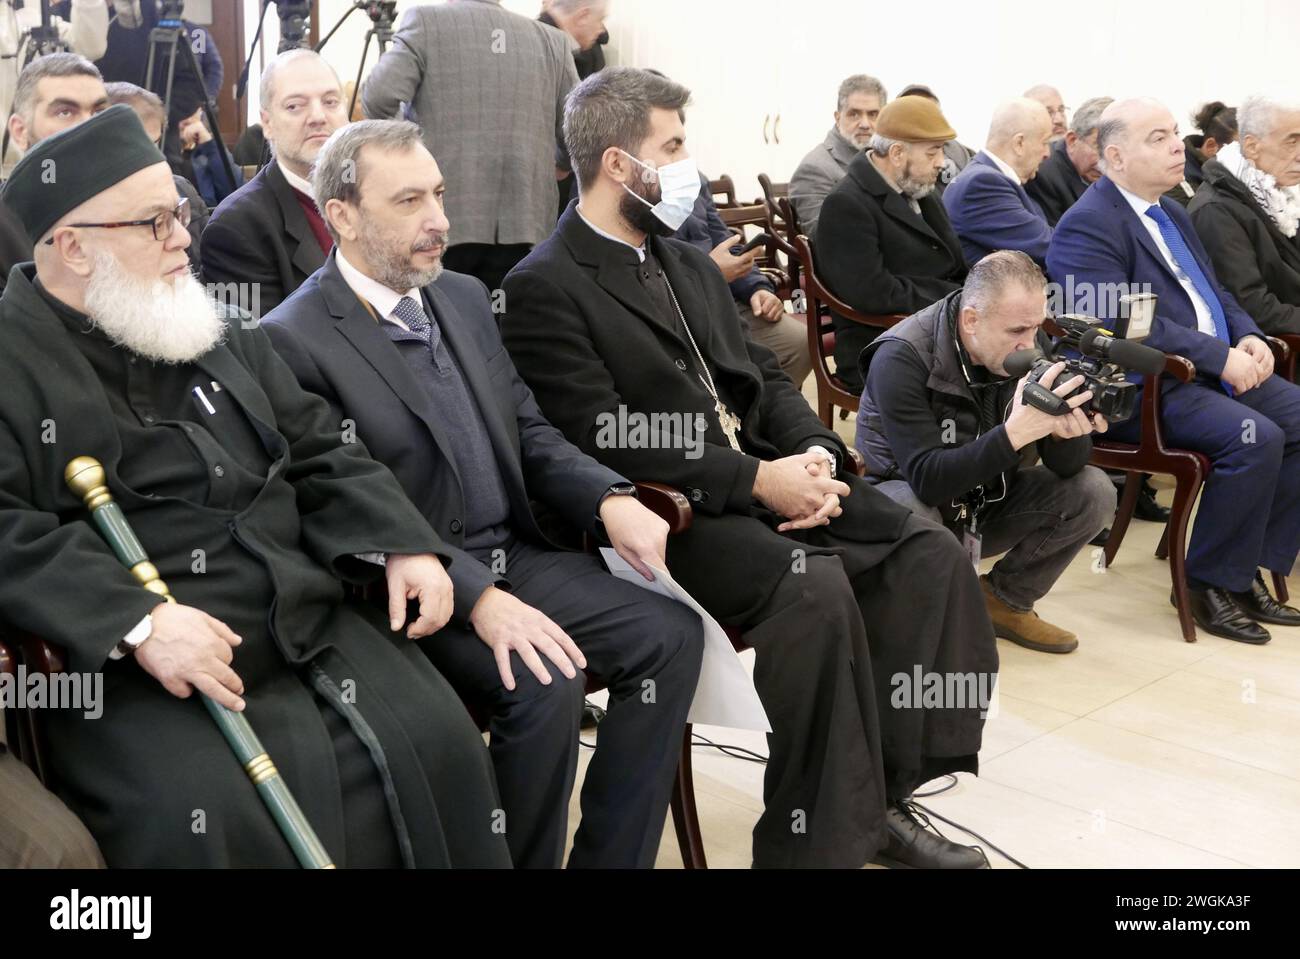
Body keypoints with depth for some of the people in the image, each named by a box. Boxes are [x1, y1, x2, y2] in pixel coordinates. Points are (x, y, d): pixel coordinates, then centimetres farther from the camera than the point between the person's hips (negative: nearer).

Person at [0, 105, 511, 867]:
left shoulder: (219, 333, 17)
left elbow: (318, 453, 17)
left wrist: (403, 545, 0)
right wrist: (138, 621, -27)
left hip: (305, 619, 6)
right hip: (128, 665, -5)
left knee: (436, 745, -9)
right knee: (211, 814, -28)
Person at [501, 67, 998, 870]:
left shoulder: (691, 265, 19)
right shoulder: (544, 289, -9)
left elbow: (762, 376, 18)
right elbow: (608, 444, -17)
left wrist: (815, 452, -4)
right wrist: (761, 480, -19)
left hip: (766, 477, 8)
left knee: (930, 552, -9)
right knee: (814, 586, -31)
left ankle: (882, 794, -4)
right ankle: (819, 839, -15)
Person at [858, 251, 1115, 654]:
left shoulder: (1029, 344, -11)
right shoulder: (901, 358, -27)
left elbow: (1066, 468, -11)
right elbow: (927, 480, -35)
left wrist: (1067, 432, -35)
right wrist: (1014, 433, -46)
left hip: (985, 497, 6)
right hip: (909, 494, -5)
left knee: (1092, 491, -14)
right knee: (916, 517, -39)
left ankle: (1004, 601, 6)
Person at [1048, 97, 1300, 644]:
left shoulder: (1171, 213, 19)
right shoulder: (1088, 225, -12)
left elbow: (1213, 291, 24)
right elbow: (1122, 323, -22)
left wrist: (1248, 337, 2)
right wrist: (1222, 356, -22)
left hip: (1216, 367, 10)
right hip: (1142, 389, -9)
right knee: (1256, 438, -26)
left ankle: (1252, 566, 3)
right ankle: (1212, 583, -9)